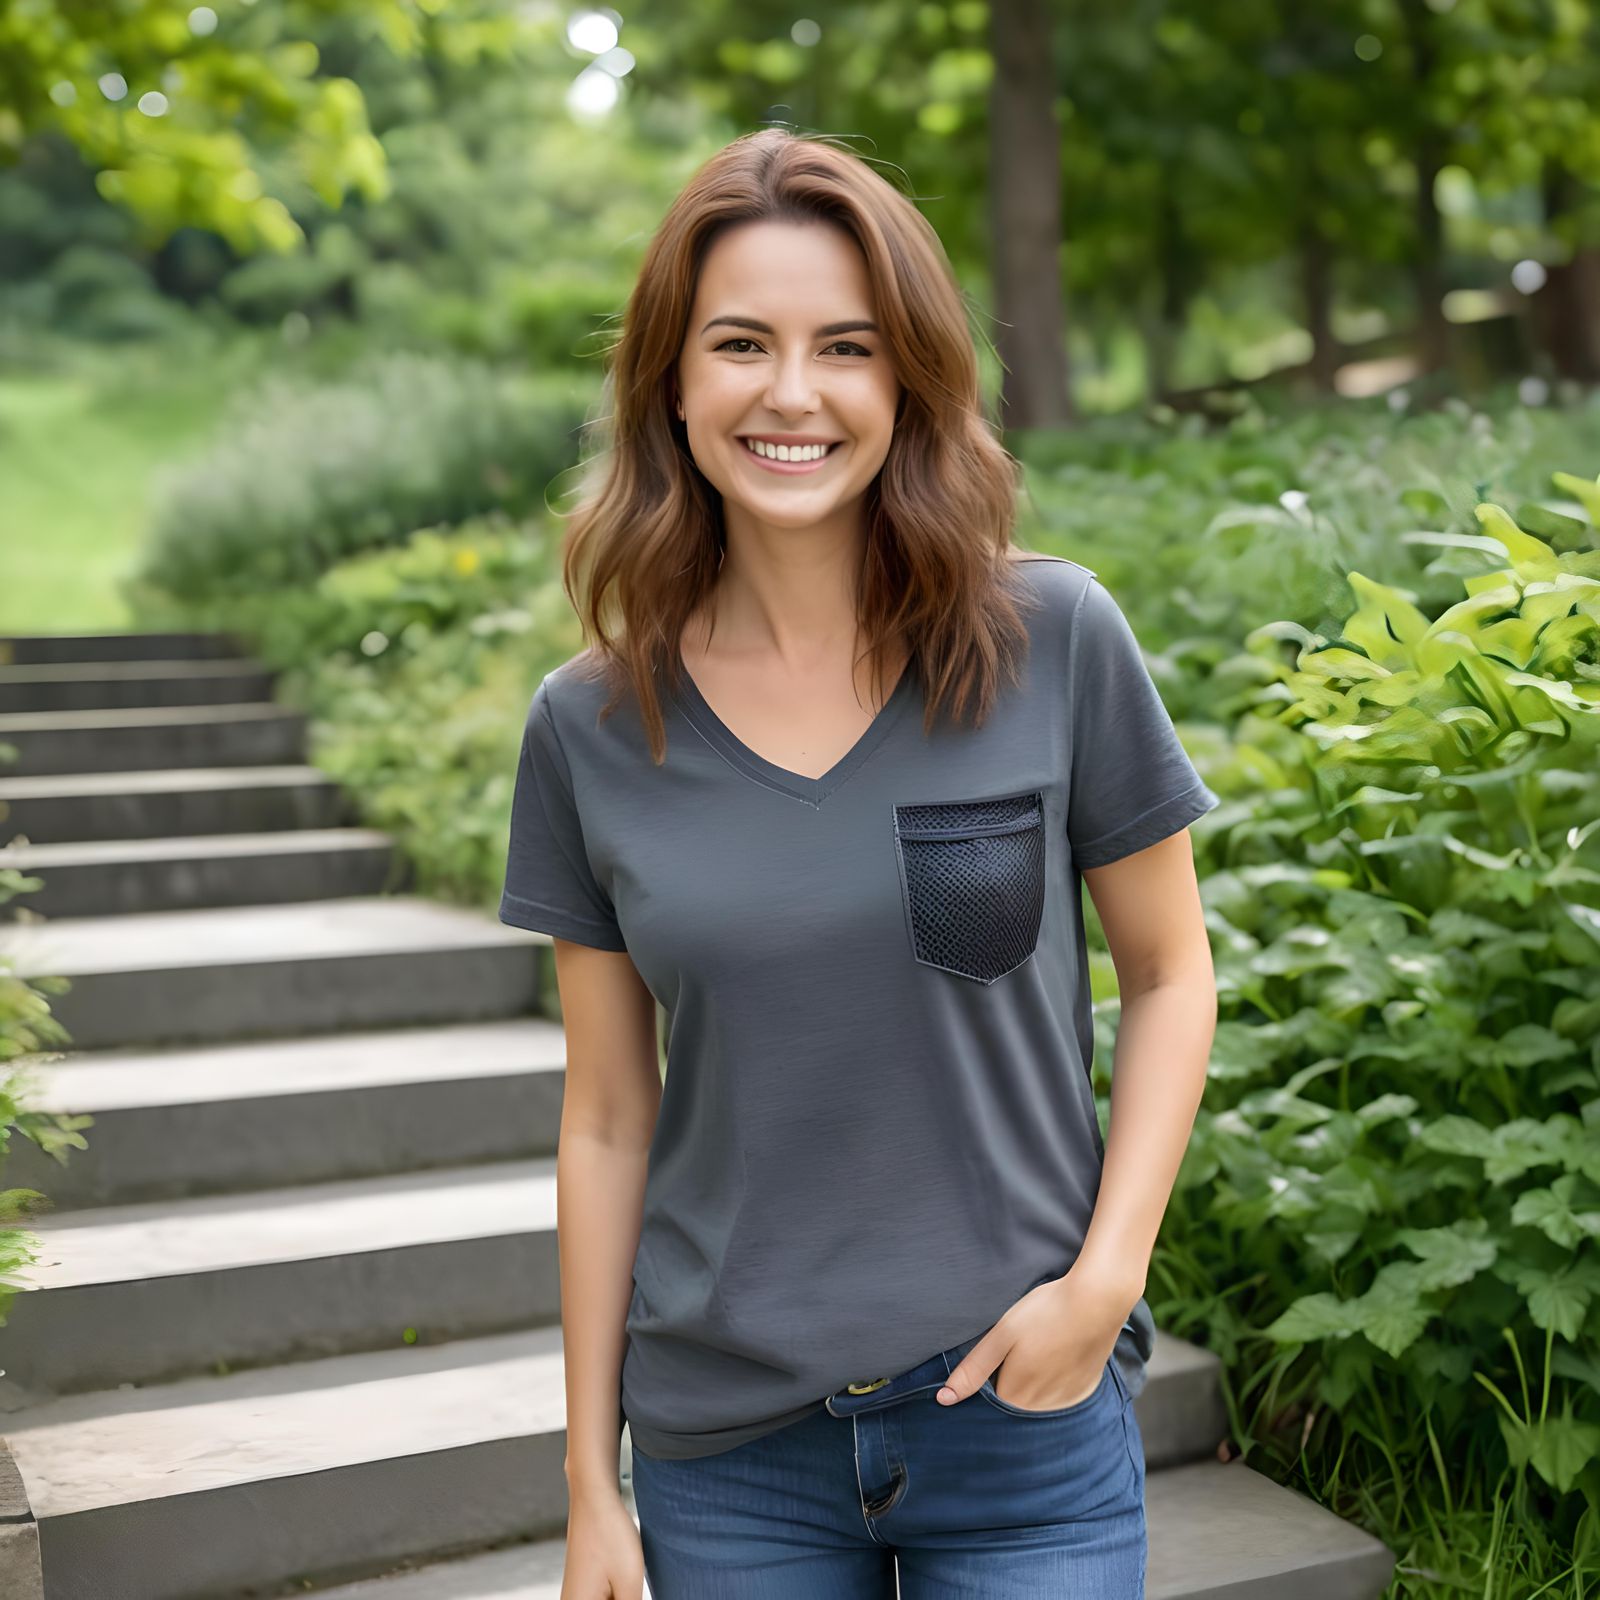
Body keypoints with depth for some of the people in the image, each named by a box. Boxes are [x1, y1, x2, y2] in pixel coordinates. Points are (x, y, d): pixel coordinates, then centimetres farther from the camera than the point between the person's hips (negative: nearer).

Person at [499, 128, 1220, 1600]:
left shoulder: (1058, 641, -8)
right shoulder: (590, 727, -4)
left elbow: (1171, 974, 2)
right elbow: (608, 1119, 2)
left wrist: (1107, 1274, -10)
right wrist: (591, 1482, 5)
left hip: (1023, 1416, -1)